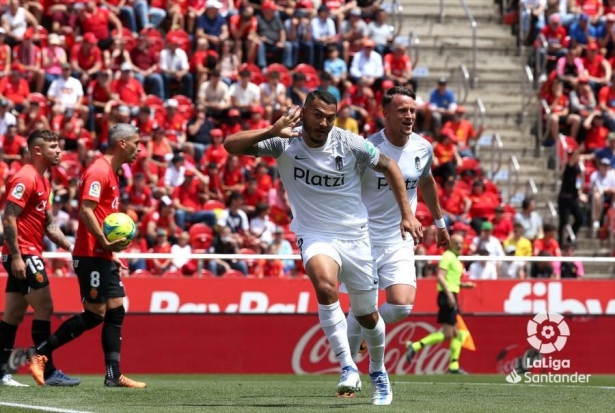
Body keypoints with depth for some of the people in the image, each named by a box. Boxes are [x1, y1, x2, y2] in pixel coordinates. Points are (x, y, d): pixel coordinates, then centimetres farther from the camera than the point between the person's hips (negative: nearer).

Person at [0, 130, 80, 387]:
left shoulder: (42, 181, 18)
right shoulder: (25, 178, -13)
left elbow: (48, 224, 20)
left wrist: (71, 247, 11)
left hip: (29, 254, 10)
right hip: (22, 254, -10)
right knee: (44, 308, -9)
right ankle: (48, 372, -7)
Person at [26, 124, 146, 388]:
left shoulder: (110, 173, 18)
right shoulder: (99, 171, -12)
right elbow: (86, 210, -21)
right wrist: (105, 243, -24)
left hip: (103, 257, 10)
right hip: (91, 255, -10)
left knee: (115, 312, 5)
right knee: (94, 314, -9)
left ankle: (114, 375, 5)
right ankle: (38, 353, -3)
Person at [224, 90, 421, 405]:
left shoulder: (349, 144, -10)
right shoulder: (284, 142, -11)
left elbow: (389, 166, 5)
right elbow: (231, 145, -19)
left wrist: (406, 214, 0)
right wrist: (272, 131, -32)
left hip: (355, 237, 1)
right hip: (315, 236, -1)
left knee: (367, 316, 12)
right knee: (325, 287, -33)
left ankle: (378, 371, 41)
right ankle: (348, 368, -26)